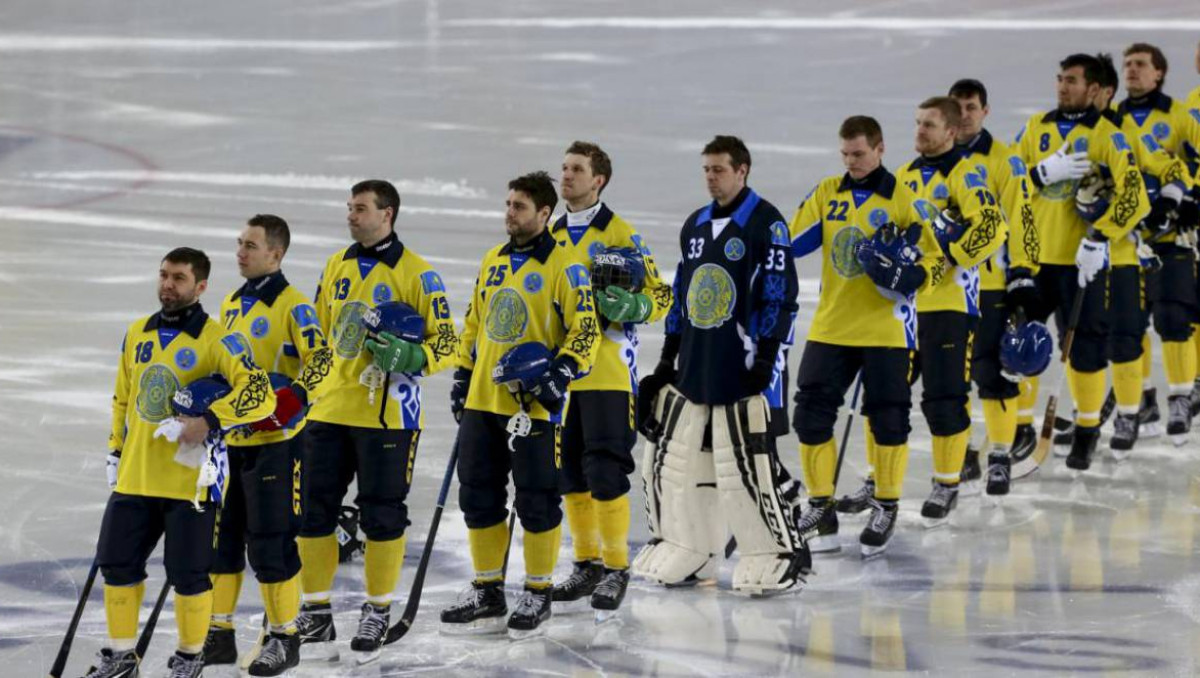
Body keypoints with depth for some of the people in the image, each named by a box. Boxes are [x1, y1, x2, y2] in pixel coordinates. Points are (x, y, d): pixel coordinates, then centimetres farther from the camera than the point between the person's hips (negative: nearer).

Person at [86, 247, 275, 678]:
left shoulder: (215, 341, -9)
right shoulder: (137, 334, 11)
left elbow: (259, 394, -19)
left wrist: (209, 421, -27)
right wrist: (116, 450, 18)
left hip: (189, 477, -6)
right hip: (135, 477, 6)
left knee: (188, 573, -1)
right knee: (117, 563, 8)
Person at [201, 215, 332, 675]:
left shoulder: (292, 306, -10)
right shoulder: (231, 305, 14)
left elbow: (321, 358, -20)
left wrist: (294, 397, -33)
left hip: (274, 441, -8)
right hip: (230, 440, 8)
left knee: (271, 541, -5)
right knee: (219, 534, 10)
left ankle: (284, 638, 6)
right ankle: (219, 635, 20)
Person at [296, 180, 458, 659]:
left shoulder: (416, 274, -5)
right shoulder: (335, 267, 12)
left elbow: (446, 345, -5)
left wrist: (410, 358, -22)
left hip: (387, 412, -5)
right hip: (330, 408, 5)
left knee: (382, 513, 1)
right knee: (313, 508, 4)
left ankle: (378, 611, 16)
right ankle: (316, 611, 15)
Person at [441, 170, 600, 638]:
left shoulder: (563, 267, -8)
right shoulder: (492, 261, 13)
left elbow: (585, 332, -11)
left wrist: (560, 374, -22)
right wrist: (463, 376, 18)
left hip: (533, 406, -7)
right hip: (483, 402, 7)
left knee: (536, 503, 0)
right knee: (479, 497, 9)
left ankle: (538, 596, 12)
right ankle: (487, 597, 18)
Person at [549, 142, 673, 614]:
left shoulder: (621, 235, -5)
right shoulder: (551, 237, 14)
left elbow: (660, 298, -6)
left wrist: (628, 306, -24)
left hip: (607, 375, -6)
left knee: (605, 472, -9)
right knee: (568, 471, 9)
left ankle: (616, 568, 1)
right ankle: (587, 563, 19)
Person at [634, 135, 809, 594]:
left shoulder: (766, 223, -7)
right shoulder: (695, 226, 15)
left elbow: (780, 294, -11)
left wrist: (766, 357, -16)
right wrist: (667, 358, 19)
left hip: (740, 368, -8)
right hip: (692, 367, 8)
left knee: (751, 465, -10)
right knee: (670, 457, 8)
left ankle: (783, 555, 1)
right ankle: (685, 554, 21)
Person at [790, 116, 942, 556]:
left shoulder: (902, 200, -3)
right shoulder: (827, 194, 8)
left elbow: (933, 257, -1)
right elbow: (793, 240, 6)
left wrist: (908, 275, -21)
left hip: (885, 330, -4)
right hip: (831, 328, 4)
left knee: (887, 418, 0)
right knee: (812, 415, 1)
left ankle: (886, 507, 16)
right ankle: (820, 507, 14)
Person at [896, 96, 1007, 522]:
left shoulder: (965, 176, -7)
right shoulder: (905, 176, 16)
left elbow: (992, 229, -20)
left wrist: (946, 255, -21)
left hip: (948, 302, -7)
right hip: (901, 302, 7)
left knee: (943, 398, -6)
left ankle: (947, 485, 6)